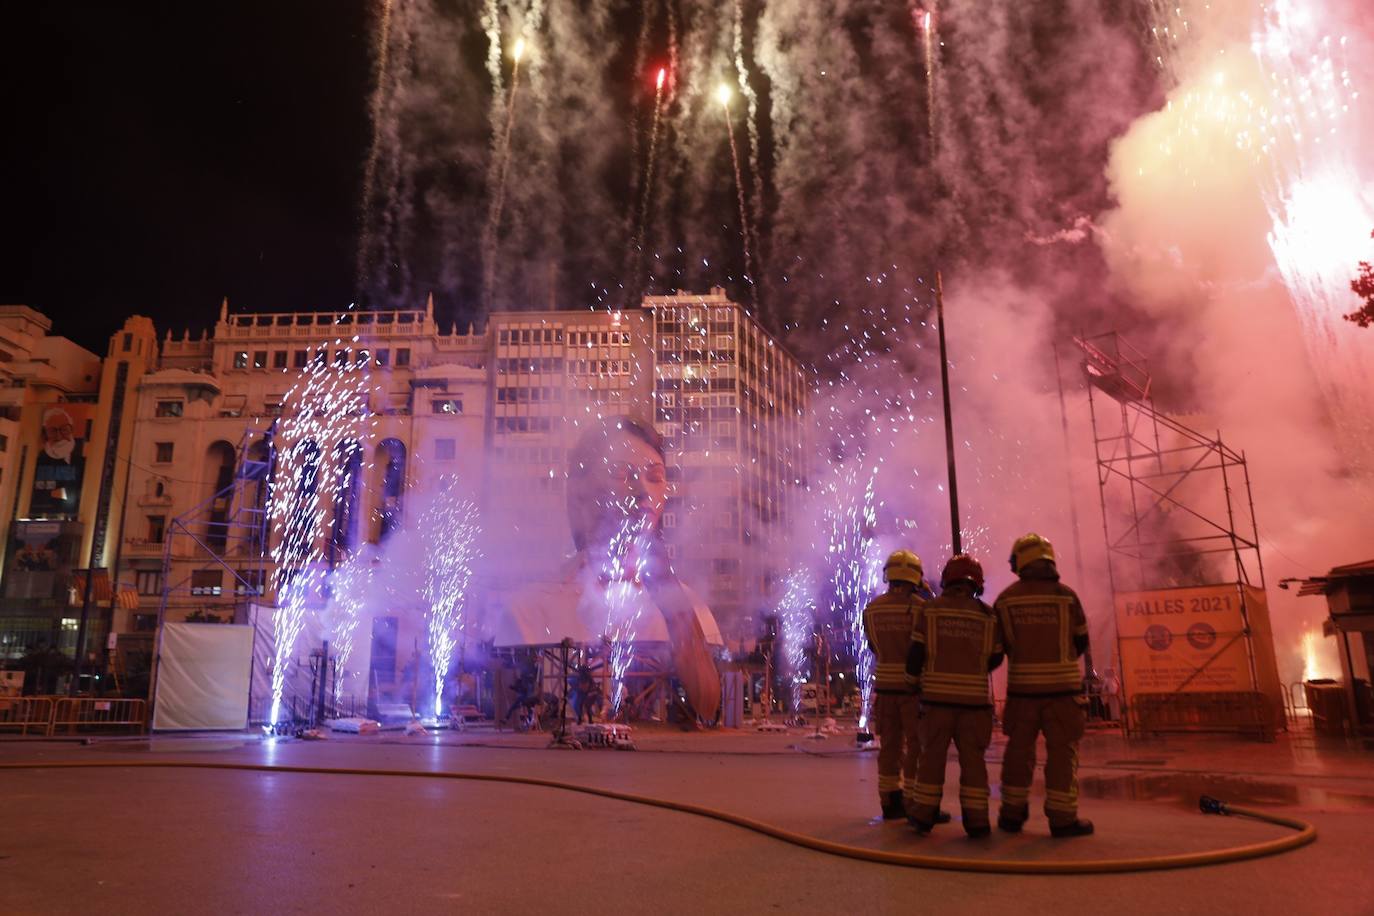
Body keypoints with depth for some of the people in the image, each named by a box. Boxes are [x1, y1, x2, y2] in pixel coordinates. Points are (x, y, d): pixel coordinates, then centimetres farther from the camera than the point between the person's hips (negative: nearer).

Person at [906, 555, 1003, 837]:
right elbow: (995, 658, 10)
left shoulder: (930, 610, -3)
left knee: (932, 755, 7)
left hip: (937, 694, 0)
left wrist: (913, 676, 14)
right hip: (974, 696, 0)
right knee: (972, 758, 7)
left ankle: (923, 816, 11)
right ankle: (976, 821, 8)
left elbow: (916, 653, -3)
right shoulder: (988, 616, 1)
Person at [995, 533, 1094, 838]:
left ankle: (1012, 814, 17)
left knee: (1019, 749, 10)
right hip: (1062, 686, -2)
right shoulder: (1066, 595, -5)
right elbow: (1081, 642, 5)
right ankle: (1062, 818, 5)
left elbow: (999, 644, 5)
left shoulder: (1006, 598, -2)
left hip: (1022, 686, 2)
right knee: (1062, 751, 4)